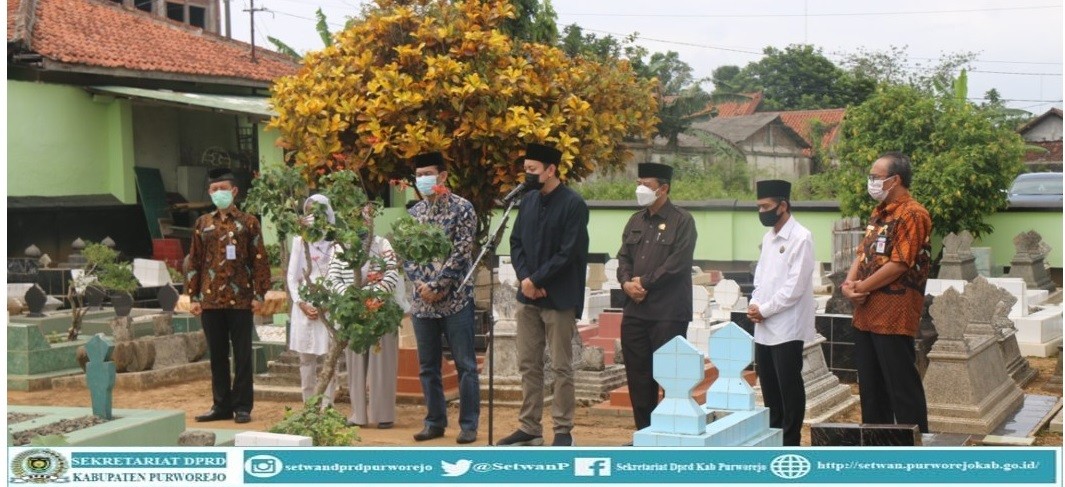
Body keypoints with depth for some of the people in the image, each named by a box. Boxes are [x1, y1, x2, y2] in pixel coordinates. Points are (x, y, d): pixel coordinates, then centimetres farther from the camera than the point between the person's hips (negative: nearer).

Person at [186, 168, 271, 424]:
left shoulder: (248, 222, 2)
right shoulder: (203, 223, 11)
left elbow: (259, 260, 0)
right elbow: (194, 261, 11)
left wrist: (259, 294, -6)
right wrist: (193, 296, 5)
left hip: (240, 299, -3)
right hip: (211, 299, 3)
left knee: (242, 355, 2)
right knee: (217, 355, 8)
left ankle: (242, 406, 8)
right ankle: (221, 405, 16)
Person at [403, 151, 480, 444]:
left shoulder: (462, 208, -5)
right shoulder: (414, 213, 11)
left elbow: (461, 253, -12)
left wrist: (437, 286, -15)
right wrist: (421, 284, -8)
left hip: (455, 300, -5)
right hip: (422, 302, 5)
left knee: (465, 365, -1)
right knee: (428, 366, 10)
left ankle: (469, 424, 5)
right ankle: (435, 422, 20)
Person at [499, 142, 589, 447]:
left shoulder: (573, 205, -11)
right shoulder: (528, 201, 9)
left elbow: (568, 253, -15)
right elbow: (516, 242, 10)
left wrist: (537, 280, -14)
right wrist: (524, 278, -5)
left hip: (559, 298, -6)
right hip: (528, 296, 6)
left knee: (561, 367, 1)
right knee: (528, 364, 10)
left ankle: (563, 431, 8)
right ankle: (529, 428, 18)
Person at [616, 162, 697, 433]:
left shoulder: (682, 221, -4)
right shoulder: (635, 221, 17)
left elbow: (678, 263, -13)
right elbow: (623, 257, 14)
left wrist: (644, 282, -13)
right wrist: (627, 283, -6)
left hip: (668, 312, -7)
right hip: (635, 310, 7)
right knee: (638, 375, 9)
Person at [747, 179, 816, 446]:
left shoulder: (800, 238, -11)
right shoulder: (768, 237, 14)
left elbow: (795, 286, -16)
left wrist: (764, 310, -11)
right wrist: (754, 304, 1)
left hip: (787, 328, -8)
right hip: (764, 328, 8)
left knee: (789, 387, -1)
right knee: (769, 387, 12)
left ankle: (790, 442, 7)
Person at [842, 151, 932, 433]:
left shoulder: (911, 215, -14)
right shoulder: (879, 213, 16)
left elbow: (898, 265, -20)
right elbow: (863, 253, 16)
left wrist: (860, 287, -12)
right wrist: (849, 283, -3)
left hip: (894, 316, -9)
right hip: (865, 314, 10)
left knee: (902, 386, -3)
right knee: (870, 387, 15)